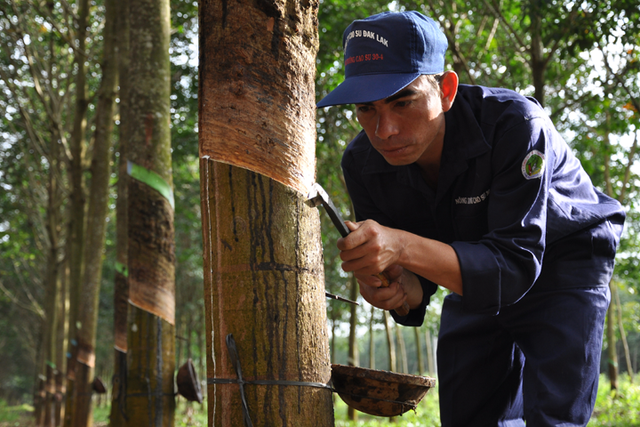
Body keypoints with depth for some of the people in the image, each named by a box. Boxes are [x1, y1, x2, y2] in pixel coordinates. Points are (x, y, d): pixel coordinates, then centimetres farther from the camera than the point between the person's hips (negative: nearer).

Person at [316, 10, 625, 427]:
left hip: (563, 259, -4)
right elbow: (420, 275, -12)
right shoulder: (363, 164, -20)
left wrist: (403, 247, -52)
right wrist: (400, 288, -38)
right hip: (475, 275, 4)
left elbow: (517, 266, -38)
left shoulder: (515, 126, -34)